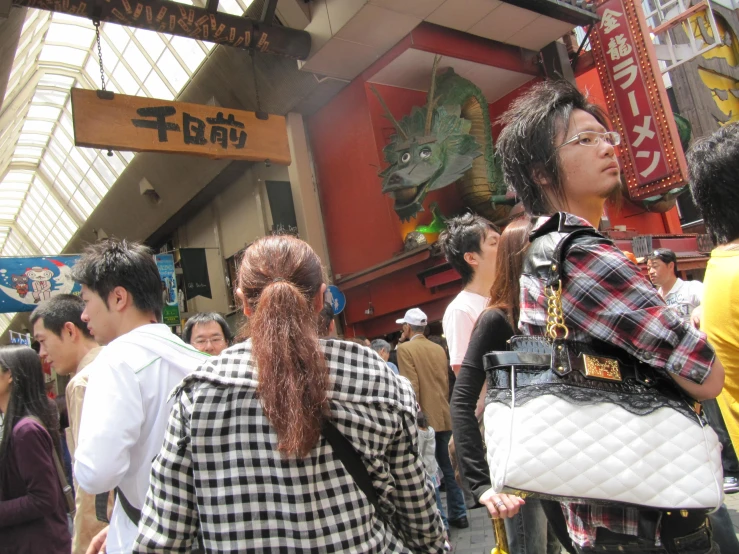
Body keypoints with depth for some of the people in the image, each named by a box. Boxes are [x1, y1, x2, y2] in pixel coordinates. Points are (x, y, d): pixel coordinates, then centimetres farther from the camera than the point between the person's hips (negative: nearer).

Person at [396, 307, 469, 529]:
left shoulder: (405, 349, -9)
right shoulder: (439, 349, 9)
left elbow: (411, 386, -16)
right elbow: (446, 383, 14)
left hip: (424, 419, -6)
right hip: (444, 417, 6)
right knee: (448, 468, 15)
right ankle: (458, 514, 22)